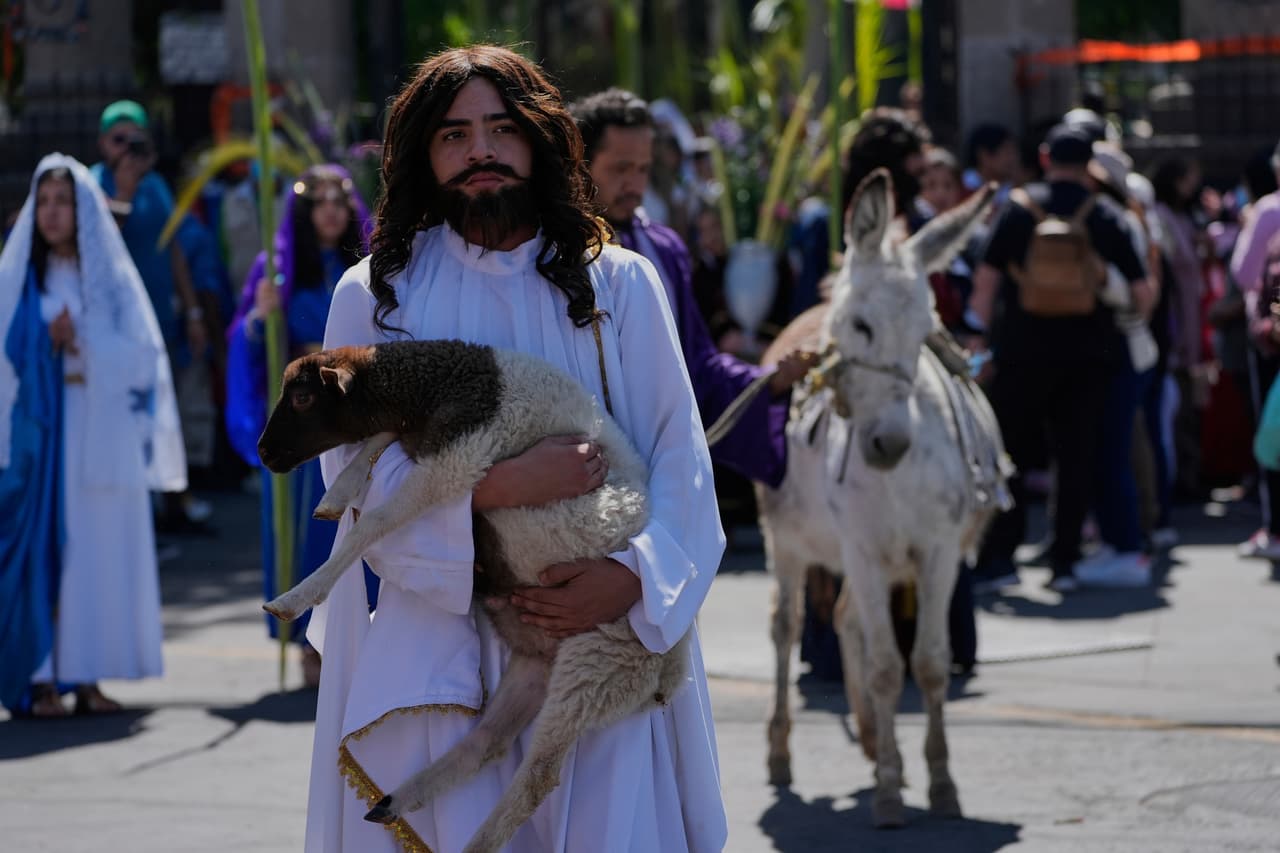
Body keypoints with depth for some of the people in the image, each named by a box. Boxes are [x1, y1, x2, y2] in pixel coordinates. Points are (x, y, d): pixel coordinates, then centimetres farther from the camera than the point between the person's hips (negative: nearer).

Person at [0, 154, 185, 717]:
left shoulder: (110, 275, 9)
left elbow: (142, 354, 1)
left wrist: (81, 343, -10)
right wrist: (50, 343, -13)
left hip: (102, 433, 1)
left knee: (101, 546, -1)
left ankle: (87, 676, 4)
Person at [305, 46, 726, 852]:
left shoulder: (621, 285, 7)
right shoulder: (376, 295, 5)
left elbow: (681, 461, 1)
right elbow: (361, 473, -4)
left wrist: (632, 573, -16)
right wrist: (502, 487, -18)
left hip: (596, 634, 1)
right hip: (437, 656, 0)